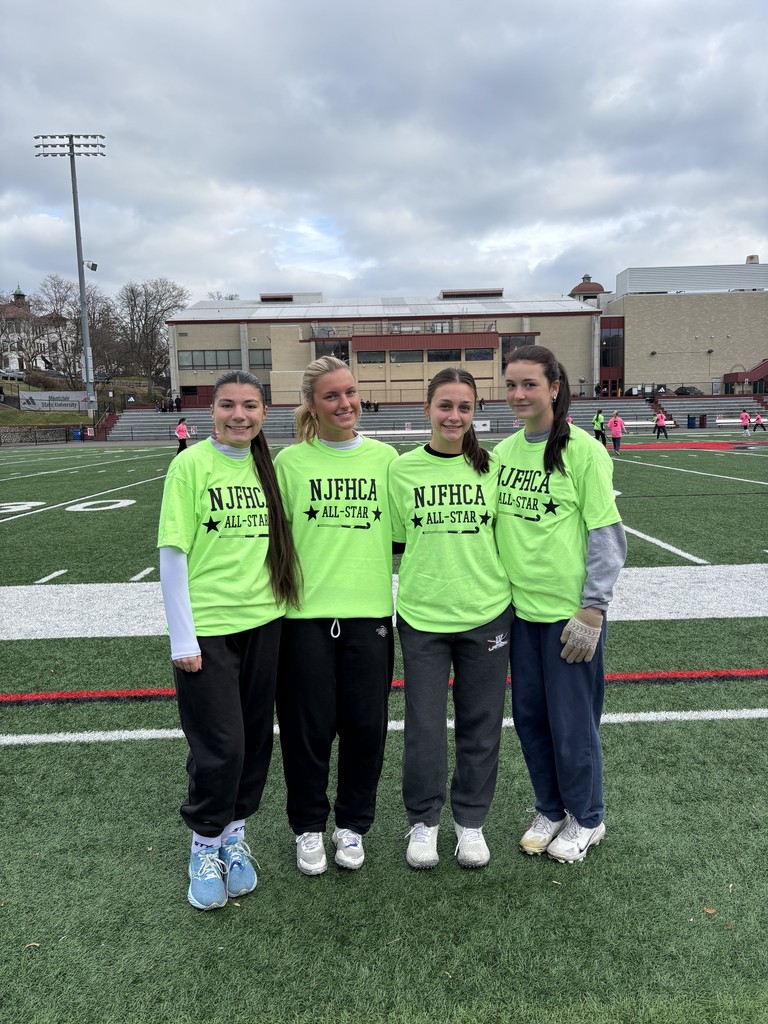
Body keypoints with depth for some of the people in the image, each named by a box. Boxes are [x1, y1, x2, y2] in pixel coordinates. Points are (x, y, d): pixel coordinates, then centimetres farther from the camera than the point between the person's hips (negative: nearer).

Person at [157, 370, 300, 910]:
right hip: (207, 627, -4)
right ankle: (206, 844, 26)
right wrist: (183, 637, -11)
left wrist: (280, 607, 9)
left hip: (262, 621, 5)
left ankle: (235, 833, 34)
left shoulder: (267, 465, 6)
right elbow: (173, 553, -9)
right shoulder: (191, 465, -8)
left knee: (254, 739, 13)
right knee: (220, 744, 1)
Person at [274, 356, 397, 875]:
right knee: (309, 726, 7)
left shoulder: (384, 456, 6)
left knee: (366, 725, 8)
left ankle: (353, 823, 31)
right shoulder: (290, 461, 1)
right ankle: (309, 827, 30)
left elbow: (400, 530, 12)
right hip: (306, 613, -1)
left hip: (370, 611, 2)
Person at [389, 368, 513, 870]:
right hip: (421, 615, -1)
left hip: (486, 613, 1)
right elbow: (394, 541, 8)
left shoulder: (491, 466, 1)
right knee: (424, 725, 6)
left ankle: (471, 820, 32)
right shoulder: (403, 469, -1)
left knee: (481, 724, 12)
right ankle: (424, 820, 29)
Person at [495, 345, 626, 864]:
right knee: (529, 714, 14)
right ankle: (550, 809, 36)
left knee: (571, 719, 6)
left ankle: (586, 818, 30)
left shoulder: (582, 449, -11)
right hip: (520, 607, 6)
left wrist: (593, 610, -14)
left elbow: (607, 534, -11)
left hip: (569, 609, -5)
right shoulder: (505, 450, 6)